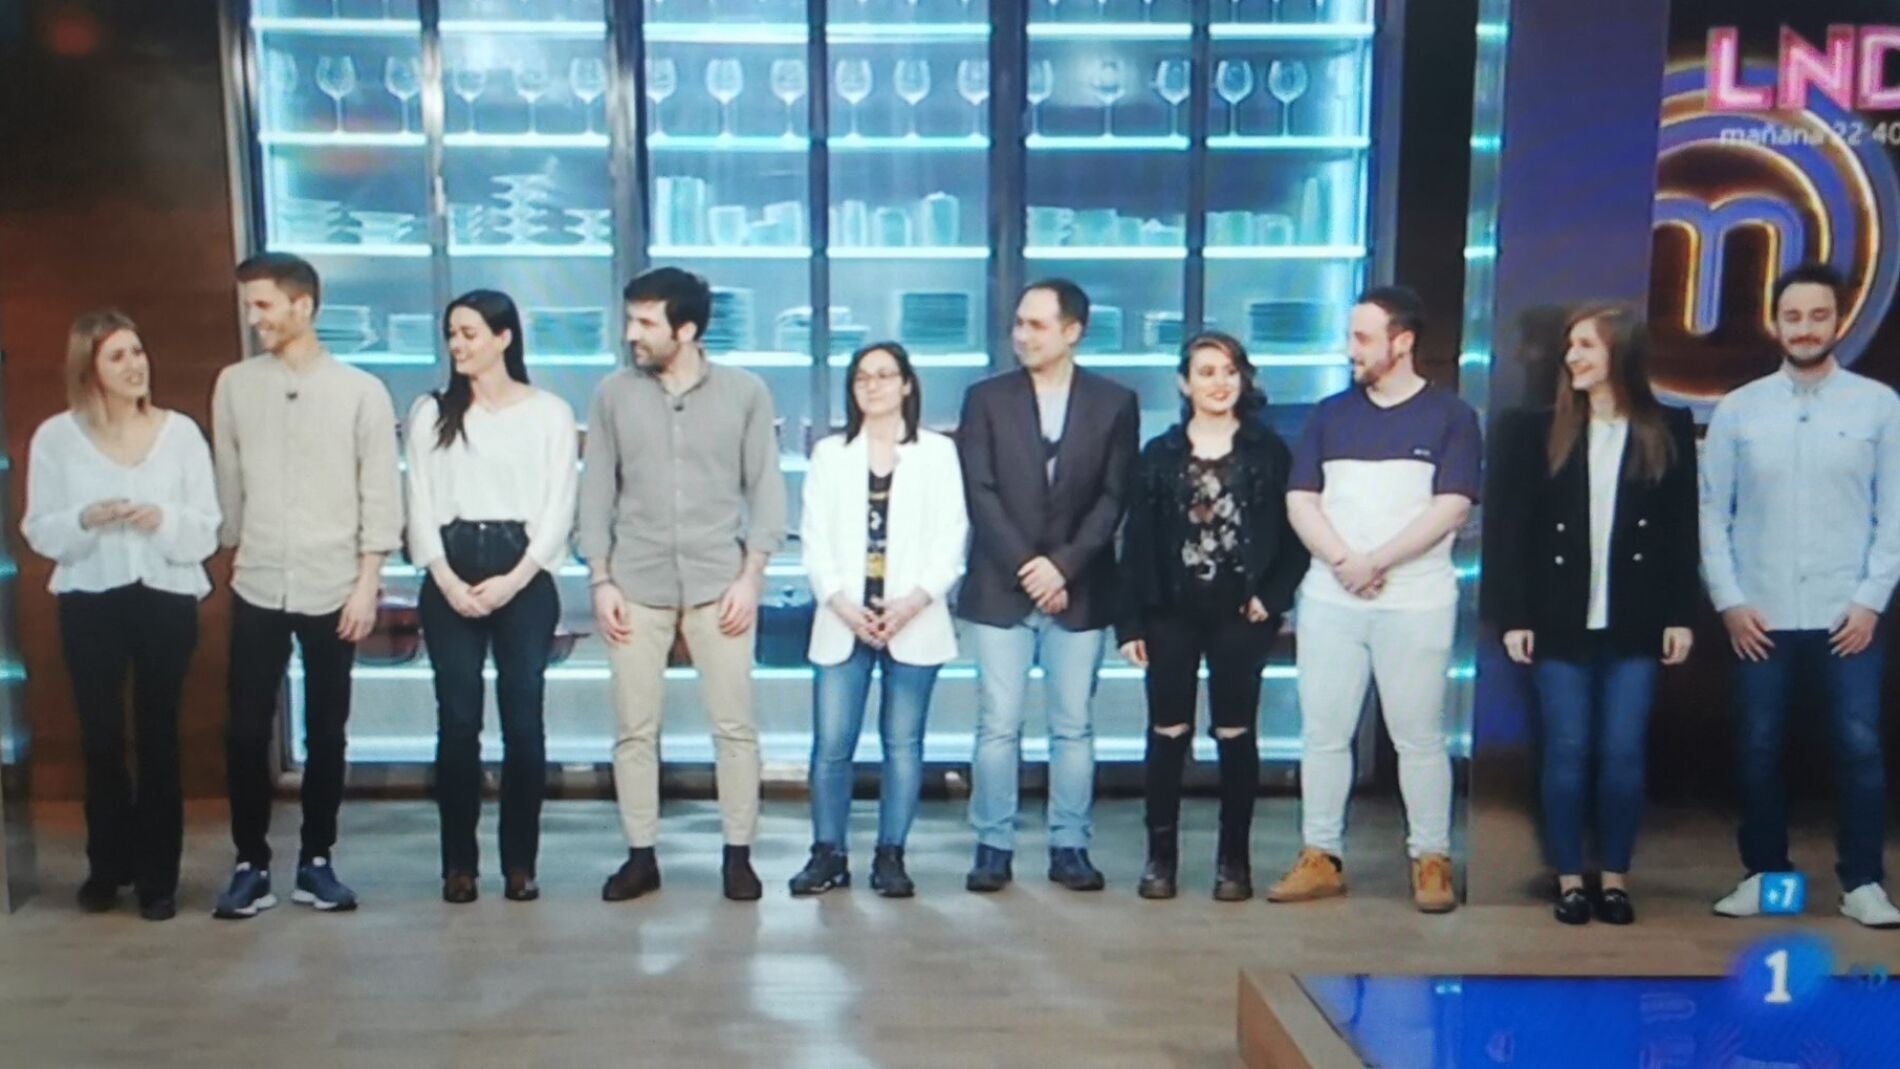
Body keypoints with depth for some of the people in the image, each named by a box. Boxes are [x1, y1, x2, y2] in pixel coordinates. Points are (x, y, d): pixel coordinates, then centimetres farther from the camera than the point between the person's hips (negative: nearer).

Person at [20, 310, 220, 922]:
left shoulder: (181, 432, -2)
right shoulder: (55, 437, -1)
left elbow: (206, 532, -2)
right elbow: (40, 533, 0)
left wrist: (163, 519, -22)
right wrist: (86, 520, -19)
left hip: (167, 600, 0)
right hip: (89, 603, 1)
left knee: (158, 737, 5)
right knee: (100, 736, 8)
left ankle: (158, 875, 16)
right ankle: (107, 865, 26)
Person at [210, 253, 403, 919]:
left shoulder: (361, 391, -2)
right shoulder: (235, 385, 4)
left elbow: (380, 495, -3)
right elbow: (228, 484, 10)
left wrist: (367, 582, -8)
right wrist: (233, 555, 10)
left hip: (332, 589, -1)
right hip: (257, 589, 2)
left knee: (326, 733, 6)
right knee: (246, 732, 2)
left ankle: (316, 861, 18)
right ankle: (251, 865, 15)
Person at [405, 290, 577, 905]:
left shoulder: (550, 412, 5)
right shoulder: (431, 412, 11)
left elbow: (559, 508, 0)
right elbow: (420, 504, 5)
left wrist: (513, 579, -10)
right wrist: (447, 580, -8)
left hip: (525, 576, -1)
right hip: (449, 580, 2)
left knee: (523, 718, -1)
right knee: (458, 719, 0)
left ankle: (520, 862, 9)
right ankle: (459, 862, 9)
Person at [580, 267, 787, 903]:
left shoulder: (745, 392, 1)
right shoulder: (614, 394, 5)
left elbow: (765, 488, 2)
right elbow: (597, 491, 7)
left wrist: (750, 576, -5)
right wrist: (600, 580, 0)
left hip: (719, 583, -1)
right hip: (636, 585, 2)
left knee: (734, 724, 1)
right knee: (633, 727, 5)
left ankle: (738, 855, 14)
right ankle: (640, 856, 16)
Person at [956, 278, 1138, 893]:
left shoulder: (1114, 403, 5)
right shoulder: (986, 399, 5)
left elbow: (1112, 498, -1)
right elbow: (980, 494, -2)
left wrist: (1062, 565, -11)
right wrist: (1025, 567, -10)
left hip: (1079, 591, 0)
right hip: (1000, 589, 0)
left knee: (1074, 726, 6)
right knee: (998, 725, 2)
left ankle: (1069, 847, 16)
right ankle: (993, 847, 11)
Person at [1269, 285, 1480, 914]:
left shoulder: (1449, 416, 2)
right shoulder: (1331, 414, 12)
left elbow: (1452, 506, -7)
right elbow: (1300, 501, 5)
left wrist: (1377, 561, -14)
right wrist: (1344, 561, -10)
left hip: (1416, 602, -3)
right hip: (1328, 600, 3)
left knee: (1419, 737, 2)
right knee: (1322, 733, 5)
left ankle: (1431, 860, 13)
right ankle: (1321, 857, 13)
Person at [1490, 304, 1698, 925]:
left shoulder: (1669, 430, 3)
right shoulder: (1536, 432, 1)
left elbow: (1683, 531, 4)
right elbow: (1511, 531, 0)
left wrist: (1681, 615, 0)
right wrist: (1514, 616, -5)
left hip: (1636, 624, 0)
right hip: (1561, 622, 0)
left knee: (1623, 753, 5)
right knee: (1567, 751, 4)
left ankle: (1616, 879, 17)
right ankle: (1569, 880, 15)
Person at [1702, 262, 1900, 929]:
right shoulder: (1738, 410, 4)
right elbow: (1712, 512, 3)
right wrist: (1729, 601, -4)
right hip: (1759, 618, 1)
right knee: (1759, 751, 7)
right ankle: (1764, 873, 20)